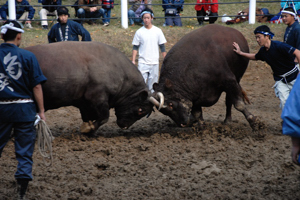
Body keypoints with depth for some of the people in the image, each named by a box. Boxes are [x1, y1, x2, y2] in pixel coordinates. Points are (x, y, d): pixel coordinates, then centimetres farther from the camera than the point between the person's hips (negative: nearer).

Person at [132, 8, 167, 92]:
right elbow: (135, 47, 5)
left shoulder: (157, 31, 4)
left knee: (152, 85, 3)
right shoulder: (139, 32, 2)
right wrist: (133, 60, -2)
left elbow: (162, 47, 8)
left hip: (154, 63, 1)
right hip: (143, 62, -1)